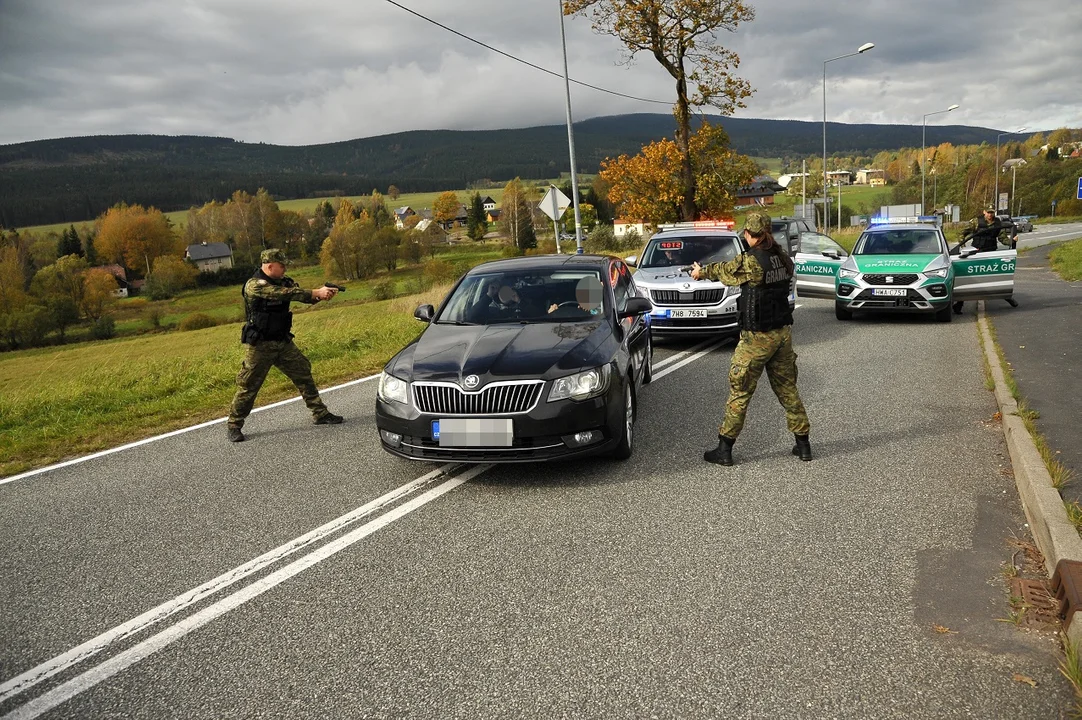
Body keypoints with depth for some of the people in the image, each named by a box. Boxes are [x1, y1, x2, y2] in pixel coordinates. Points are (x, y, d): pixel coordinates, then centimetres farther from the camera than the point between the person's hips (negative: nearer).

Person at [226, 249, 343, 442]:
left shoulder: (283, 282, 6)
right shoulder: (254, 285, -18)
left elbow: (301, 295, -2)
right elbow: (285, 294, -29)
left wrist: (322, 293, -23)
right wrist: (317, 293, -31)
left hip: (283, 342, 7)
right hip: (260, 346, -7)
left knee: (304, 374, 7)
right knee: (248, 386, 1)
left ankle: (320, 414, 16)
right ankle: (234, 426, 14)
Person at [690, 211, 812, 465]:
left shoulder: (749, 261, -16)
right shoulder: (783, 258, 2)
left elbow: (724, 271, 1)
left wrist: (701, 272, 24)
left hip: (757, 337, -6)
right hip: (783, 332, 6)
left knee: (740, 391, 3)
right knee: (787, 389, 17)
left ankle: (724, 449, 9)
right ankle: (803, 444, 22)